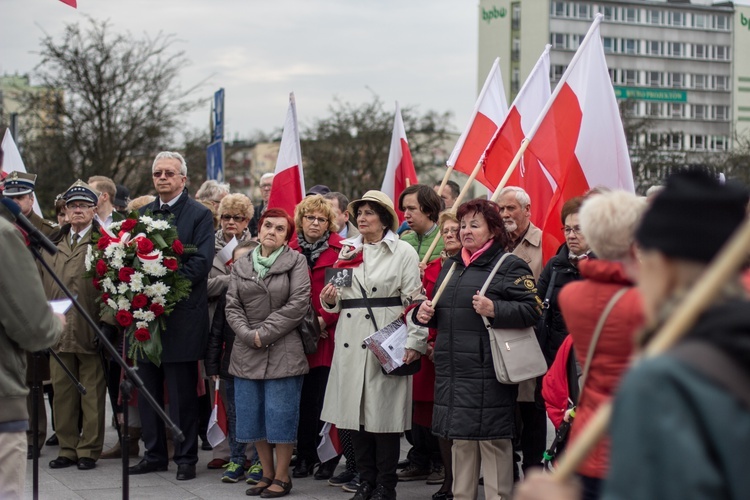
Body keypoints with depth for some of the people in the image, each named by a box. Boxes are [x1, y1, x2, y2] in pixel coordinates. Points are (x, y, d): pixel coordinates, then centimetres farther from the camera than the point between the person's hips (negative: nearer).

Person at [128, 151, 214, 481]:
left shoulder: (199, 215, -2)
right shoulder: (141, 214, 15)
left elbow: (201, 261, -11)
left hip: (181, 315, -5)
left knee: (182, 393, 0)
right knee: (148, 389, 11)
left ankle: (186, 458, 9)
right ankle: (154, 454, 21)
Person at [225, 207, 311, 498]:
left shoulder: (295, 262, -1)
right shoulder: (241, 266, 12)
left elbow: (298, 304, -10)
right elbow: (232, 306, 6)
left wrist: (265, 333, -13)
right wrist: (249, 335, -11)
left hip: (283, 351, -5)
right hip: (247, 352, 5)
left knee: (280, 414, -3)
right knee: (252, 415, 8)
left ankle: (282, 477, 9)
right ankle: (268, 474, 20)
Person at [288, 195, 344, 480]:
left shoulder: (341, 250, -1)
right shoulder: (290, 251, 9)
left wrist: (325, 318, -12)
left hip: (328, 335, -3)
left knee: (325, 399, 0)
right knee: (304, 397, 7)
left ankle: (328, 459, 10)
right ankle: (304, 457, 16)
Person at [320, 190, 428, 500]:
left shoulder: (403, 252, 0)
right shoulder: (347, 251, 15)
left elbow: (414, 300, -5)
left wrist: (414, 342, -13)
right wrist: (329, 300, -2)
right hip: (351, 343, 5)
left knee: (384, 412, -2)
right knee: (355, 411, 5)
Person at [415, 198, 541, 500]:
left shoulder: (510, 266, -3)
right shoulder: (451, 266, 19)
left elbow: (532, 309, -12)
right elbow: (441, 313, 28)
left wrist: (495, 310, -23)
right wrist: (424, 313, 7)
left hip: (488, 371, -7)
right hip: (453, 371, 7)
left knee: (493, 440, -5)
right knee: (460, 440, 14)